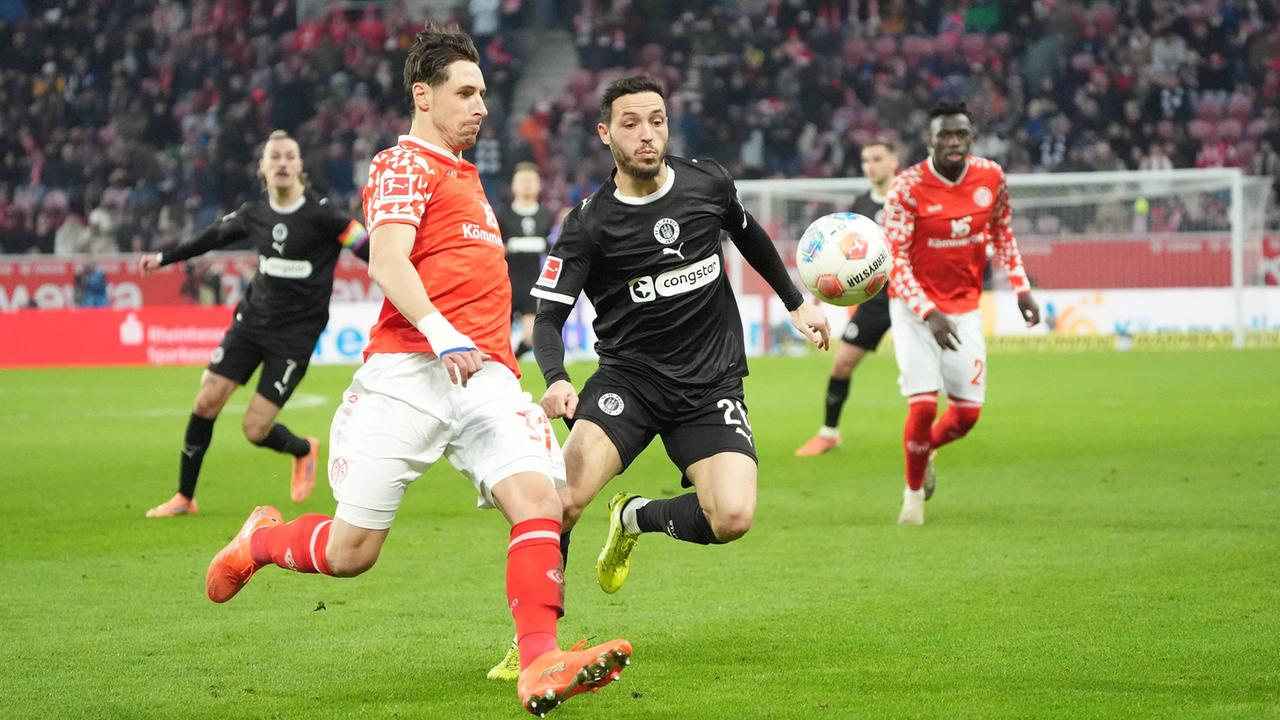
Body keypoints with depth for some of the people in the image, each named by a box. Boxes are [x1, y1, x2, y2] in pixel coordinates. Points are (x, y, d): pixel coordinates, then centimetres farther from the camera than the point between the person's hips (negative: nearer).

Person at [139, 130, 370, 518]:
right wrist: (164, 257, 28)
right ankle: (184, 497, 11)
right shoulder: (254, 213, 2)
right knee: (206, 402, -5)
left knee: (255, 430, -8)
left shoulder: (321, 215, -14)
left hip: (296, 333, -5)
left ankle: (303, 450, 27)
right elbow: (213, 236, 20)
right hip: (252, 319, 5)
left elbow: (368, 249, -14)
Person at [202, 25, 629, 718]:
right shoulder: (403, 165, -1)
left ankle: (540, 664, -29)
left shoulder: (463, 173, 27)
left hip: (485, 374, 7)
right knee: (353, 550, -4)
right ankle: (262, 540, 29)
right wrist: (441, 334, -29)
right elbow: (387, 262, -17)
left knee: (536, 491, -20)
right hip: (407, 372, -7)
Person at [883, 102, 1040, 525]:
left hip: (964, 308, 4)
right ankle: (913, 491, 11)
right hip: (915, 308, -4)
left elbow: (1002, 231, 14)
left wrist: (1021, 287, 8)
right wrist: (929, 314, -24)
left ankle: (926, 449, 36)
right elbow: (894, 258, -15)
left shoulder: (991, 177, -5)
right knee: (924, 406, -14)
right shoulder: (907, 188, -17)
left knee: (967, 414, 1)